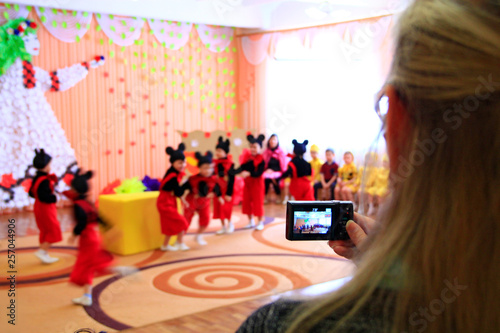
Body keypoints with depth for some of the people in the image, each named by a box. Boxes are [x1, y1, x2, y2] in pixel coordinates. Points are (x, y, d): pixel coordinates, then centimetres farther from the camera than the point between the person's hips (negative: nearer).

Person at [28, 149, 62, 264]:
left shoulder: (36, 179, 7)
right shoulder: (45, 181, -23)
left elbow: (31, 193, 14)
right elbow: (43, 196, -30)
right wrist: (54, 198, -17)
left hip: (39, 207, 10)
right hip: (46, 208, -10)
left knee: (45, 232, 16)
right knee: (54, 231, -2)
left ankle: (45, 254, 21)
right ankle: (42, 251, -3)